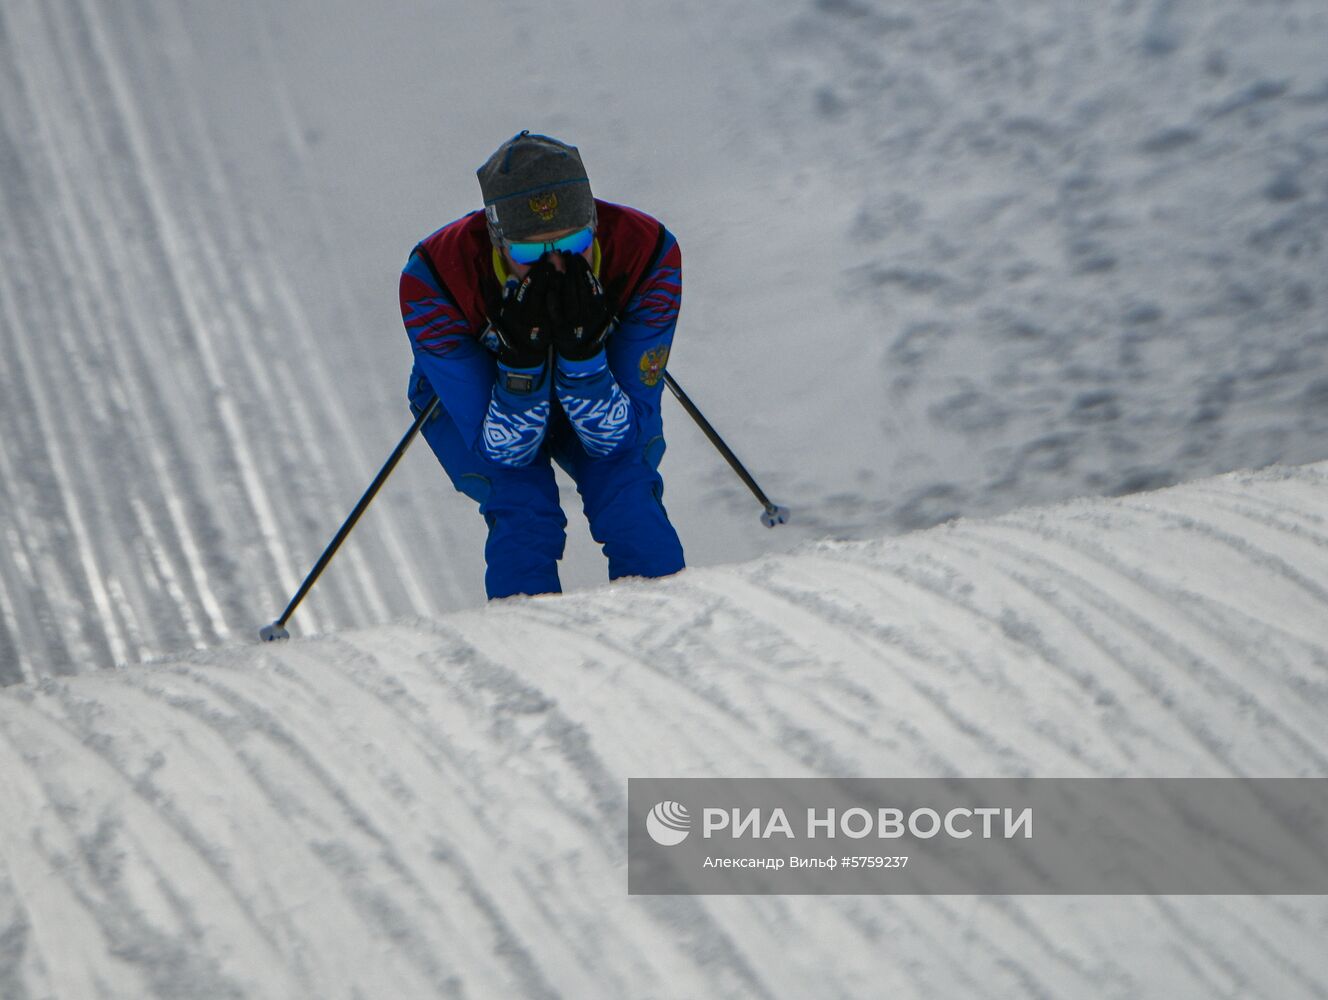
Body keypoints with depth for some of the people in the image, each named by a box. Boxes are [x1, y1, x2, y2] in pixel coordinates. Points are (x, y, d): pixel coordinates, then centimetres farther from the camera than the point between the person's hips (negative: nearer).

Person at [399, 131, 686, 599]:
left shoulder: (643, 253, -32)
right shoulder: (438, 278, -35)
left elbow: (618, 438, -27)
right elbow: (504, 450, -30)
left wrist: (581, 349, -44)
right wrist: (522, 358, -47)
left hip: (597, 387, 1)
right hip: (471, 396, -1)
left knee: (628, 496, -23)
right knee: (523, 512, -26)